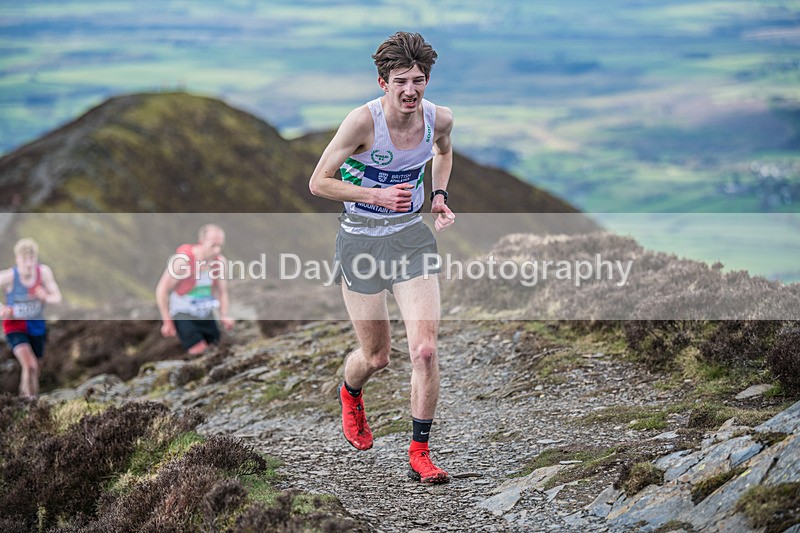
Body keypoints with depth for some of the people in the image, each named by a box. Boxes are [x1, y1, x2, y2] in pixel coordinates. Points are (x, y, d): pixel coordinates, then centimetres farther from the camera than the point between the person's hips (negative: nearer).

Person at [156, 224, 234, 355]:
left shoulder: (220, 261, -9)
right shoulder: (183, 260, -25)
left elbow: (222, 292, 5)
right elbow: (162, 290, -18)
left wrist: (224, 316, -10)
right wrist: (167, 322, -16)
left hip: (205, 313, 6)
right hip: (183, 313, -6)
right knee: (198, 351, -18)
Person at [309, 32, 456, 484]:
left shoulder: (440, 119, -7)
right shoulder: (363, 121, -21)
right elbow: (319, 182, -14)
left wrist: (440, 197, 4)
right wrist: (376, 195, -24)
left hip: (412, 235, 3)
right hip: (362, 239, -3)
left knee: (425, 349, -12)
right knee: (376, 356, 8)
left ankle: (420, 453, 1)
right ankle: (350, 395, 46)